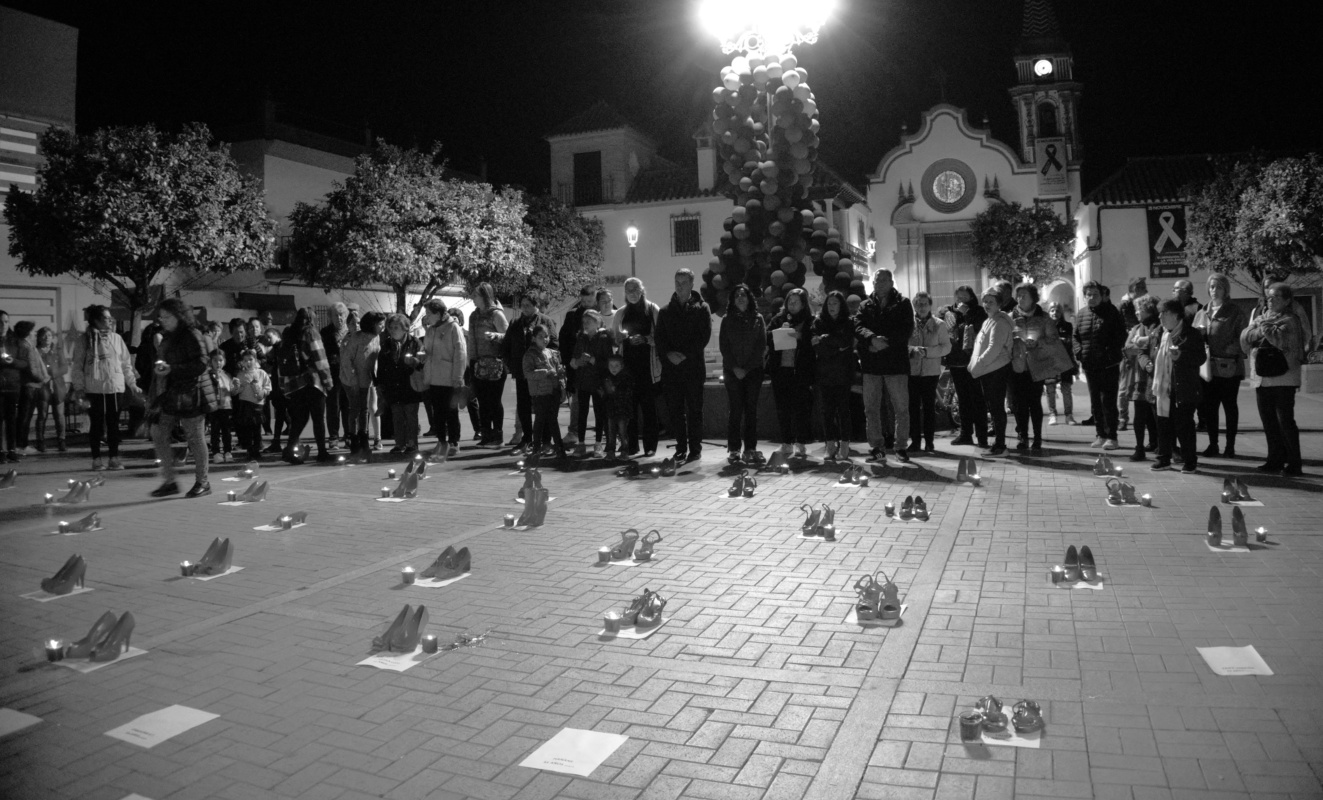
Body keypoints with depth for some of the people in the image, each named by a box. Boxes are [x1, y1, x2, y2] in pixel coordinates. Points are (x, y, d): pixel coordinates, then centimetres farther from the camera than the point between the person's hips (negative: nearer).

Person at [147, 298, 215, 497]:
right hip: (170, 395, 9)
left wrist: (171, 369, -24)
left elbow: (201, 364, -20)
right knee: (159, 433, 4)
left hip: (190, 394, -9)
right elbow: (158, 367, 22)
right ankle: (169, 481, 12)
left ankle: (202, 482, 11)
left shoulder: (192, 335, -11)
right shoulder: (167, 338, 15)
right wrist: (154, 398, 20)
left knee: (194, 437, -1)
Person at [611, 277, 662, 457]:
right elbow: (613, 338, 16)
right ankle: (631, 445, 6)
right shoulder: (621, 313, 13)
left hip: (647, 364, -3)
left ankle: (650, 445, 3)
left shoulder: (652, 310, 3)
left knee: (648, 404, -2)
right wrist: (621, 336, -4)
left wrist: (646, 339, -17)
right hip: (627, 363, 3)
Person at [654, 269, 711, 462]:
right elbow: (659, 338, 8)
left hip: (693, 366, -3)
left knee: (694, 409, 0)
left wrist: (686, 354, -14)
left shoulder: (701, 309, 5)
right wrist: (668, 353, -10)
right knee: (674, 410, 4)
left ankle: (695, 448, 6)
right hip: (671, 366, 3)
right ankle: (681, 448, 12)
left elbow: (704, 336, -5)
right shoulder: (666, 311, 14)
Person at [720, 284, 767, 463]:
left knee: (751, 409, -1)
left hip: (753, 369, 0)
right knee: (735, 409, -4)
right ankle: (734, 449, -2)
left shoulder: (758, 319, 7)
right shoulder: (727, 320, 7)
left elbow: (762, 346, 1)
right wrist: (734, 367, -8)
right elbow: (723, 345, 3)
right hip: (732, 370, 0)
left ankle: (750, 448, 2)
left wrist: (747, 367, -7)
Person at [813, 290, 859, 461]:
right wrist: (837, 346, -12)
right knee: (827, 410, 1)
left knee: (843, 409, -4)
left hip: (843, 373, -2)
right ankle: (831, 446, 6)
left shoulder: (848, 323, 5)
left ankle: (844, 447, 0)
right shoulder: (819, 322, 10)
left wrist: (825, 340, -14)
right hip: (824, 372, 2)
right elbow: (816, 346, -2)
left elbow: (845, 341, -12)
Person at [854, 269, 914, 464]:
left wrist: (886, 342, -16)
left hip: (896, 363, -2)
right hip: (871, 364, 2)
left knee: (901, 408, 1)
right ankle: (876, 447, 9)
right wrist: (873, 338, -21)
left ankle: (900, 446, 12)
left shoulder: (902, 304, 6)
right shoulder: (866, 306, 13)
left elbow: (907, 329, -5)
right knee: (871, 408, 3)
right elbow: (858, 327, -2)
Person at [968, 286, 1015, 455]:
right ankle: (998, 440, 23)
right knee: (993, 407, 14)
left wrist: (977, 365, -18)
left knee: (996, 408, -5)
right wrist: (975, 365, 10)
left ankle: (999, 444, 1)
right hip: (986, 371, 9)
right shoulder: (988, 321, 18)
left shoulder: (1000, 322, -13)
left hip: (996, 370, -9)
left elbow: (994, 349, -22)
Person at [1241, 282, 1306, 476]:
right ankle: (1276, 459, 21)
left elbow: (1284, 340, -20)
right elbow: (1244, 337, 4)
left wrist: (1266, 329, -9)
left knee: (1285, 420, -6)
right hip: (1262, 377, 7)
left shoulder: (1290, 320, -3)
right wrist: (1260, 331, -12)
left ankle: (1294, 463, 1)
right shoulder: (1261, 318, 16)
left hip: (1283, 378, -7)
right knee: (1268, 420, 11)